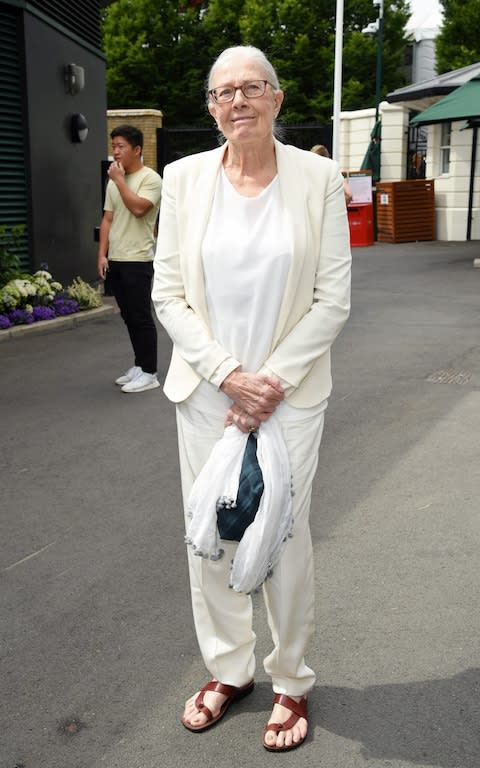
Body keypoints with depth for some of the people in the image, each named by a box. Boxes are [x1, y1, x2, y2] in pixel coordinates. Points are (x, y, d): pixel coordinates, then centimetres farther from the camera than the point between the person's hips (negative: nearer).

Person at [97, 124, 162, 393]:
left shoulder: (150, 178, -8)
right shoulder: (114, 182, 14)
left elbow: (138, 208, -24)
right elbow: (108, 220, 14)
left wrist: (120, 180, -14)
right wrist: (102, 255, 7)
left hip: (138, 260, -7)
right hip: (115, 260, 7)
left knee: (141, 317, -4)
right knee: (129, 316, 12)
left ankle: (149, 373, 3)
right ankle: (139, 365, 22)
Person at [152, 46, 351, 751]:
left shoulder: (318, 178, -4)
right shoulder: (184, 178, 1)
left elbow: (334, 298, -5)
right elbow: (167, 293, -1)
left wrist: (273, 381, -10)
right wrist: (227, 374, -10)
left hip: (289, 394, -2)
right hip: (206, 391, 2)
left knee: (285, 537, 4)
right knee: (207, 534, 11)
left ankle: (290, 682, 28)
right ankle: (228, 670, 33)